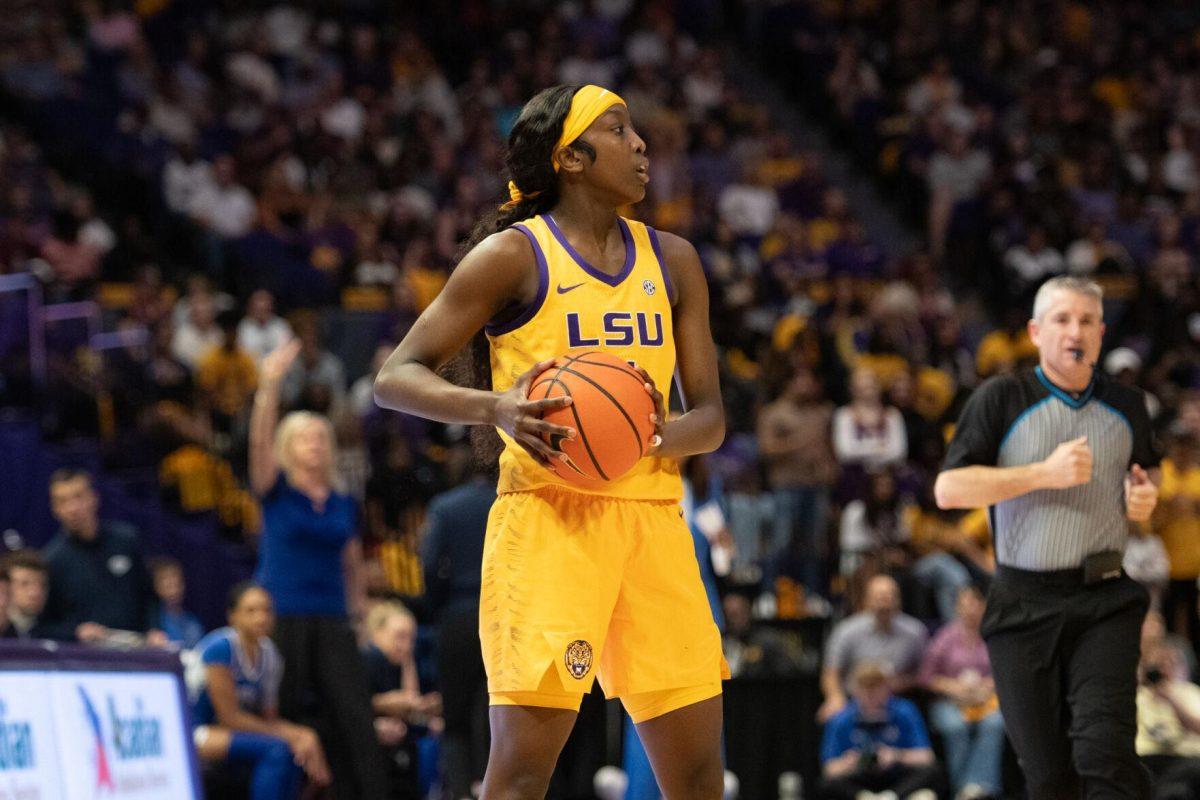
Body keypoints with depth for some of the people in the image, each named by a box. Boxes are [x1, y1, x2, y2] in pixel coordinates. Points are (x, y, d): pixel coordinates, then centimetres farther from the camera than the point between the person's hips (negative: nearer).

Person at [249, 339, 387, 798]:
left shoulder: (343, 504, 12)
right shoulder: (276, 492, 0)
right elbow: (260, 441, -17)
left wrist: (359, 602, 20)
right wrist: (269, 387, -30)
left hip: (331, 621, 3)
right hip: (281, 617, -3)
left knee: (354, 716, -7)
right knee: (287, 717, -1)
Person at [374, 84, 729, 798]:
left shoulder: (672, 261, 14)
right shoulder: (515, 255, -2)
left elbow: (711, 416, 14)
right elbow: (396, 378, -4)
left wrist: (658, 435, -10)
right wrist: (495, 408, -23)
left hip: (653, 518, 6)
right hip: (549, 518, -6)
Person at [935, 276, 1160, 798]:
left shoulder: (1127, 407, 12)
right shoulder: (1001, 400, 1)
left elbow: (1145, 480, 28)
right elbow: (948, 489, -7)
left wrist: (1146, 500, 2)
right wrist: (1045, 473, -14)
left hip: (1104, 602, 1)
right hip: (1023, 606, -1)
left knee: (1104, 750, -18)